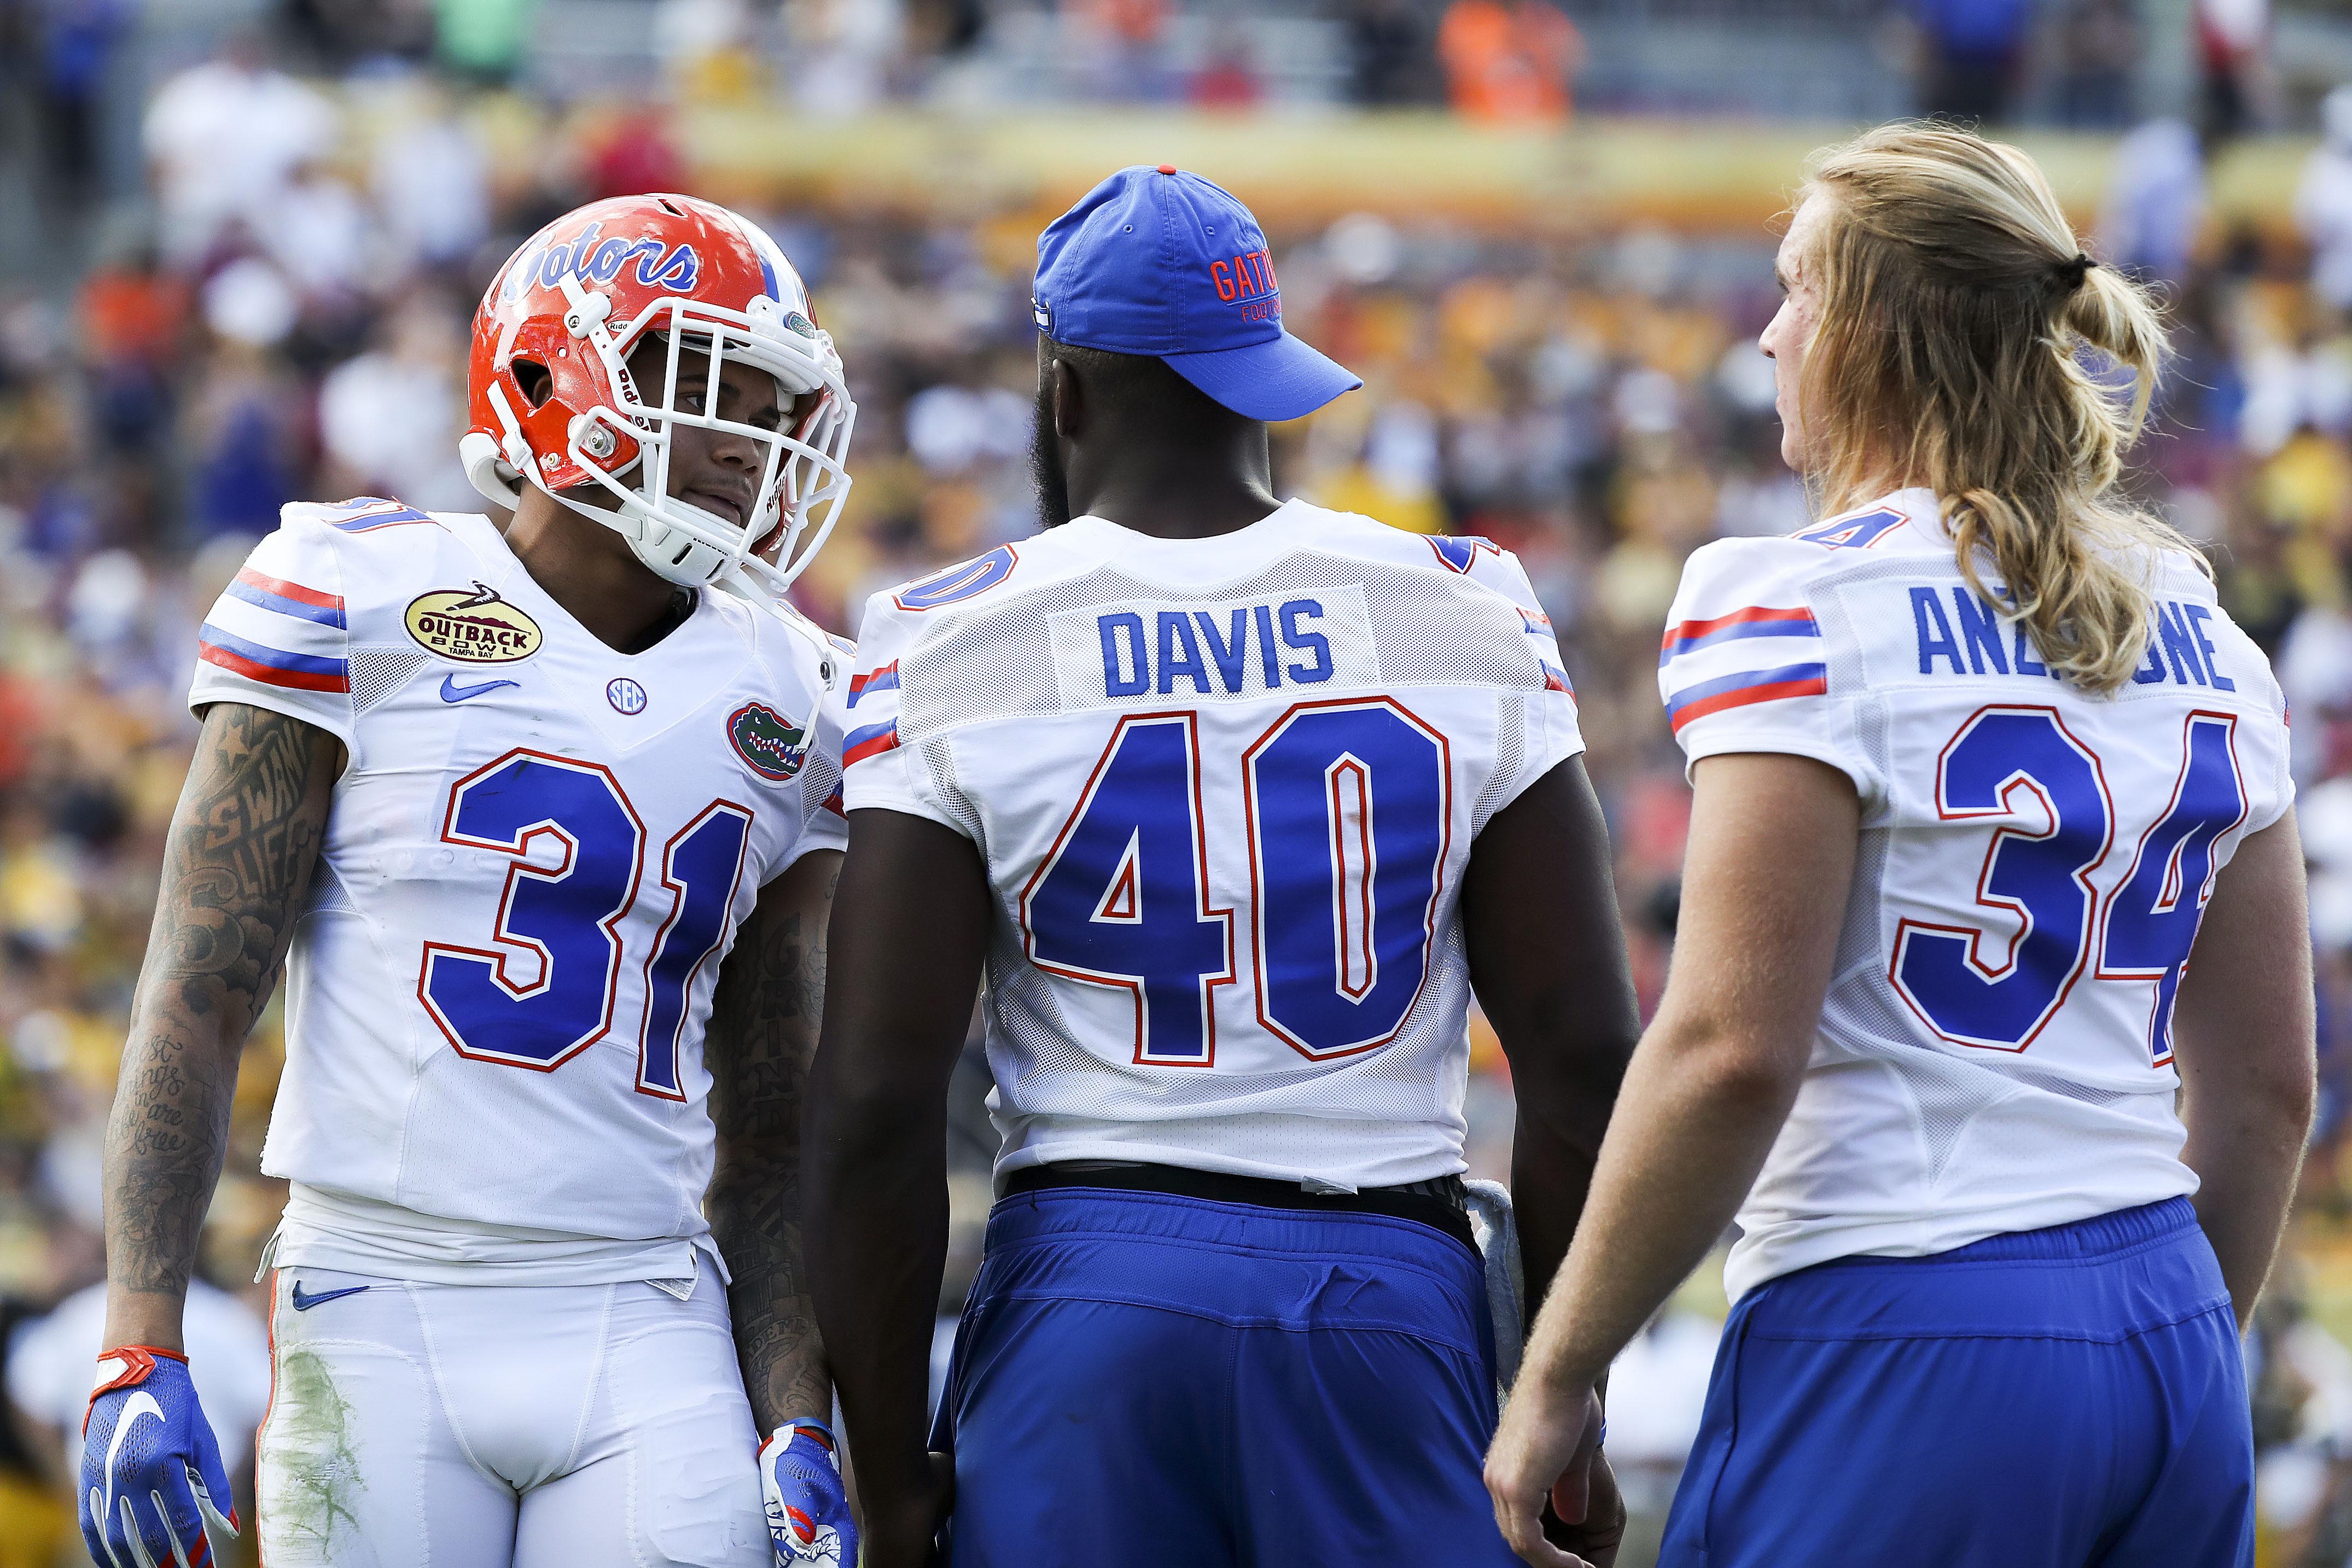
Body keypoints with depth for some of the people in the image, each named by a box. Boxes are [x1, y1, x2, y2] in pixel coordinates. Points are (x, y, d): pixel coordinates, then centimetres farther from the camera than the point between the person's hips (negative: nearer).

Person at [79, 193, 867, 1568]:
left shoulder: (781, 708, 12)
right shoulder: (362, 603, 0)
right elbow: (196, 1005, -3)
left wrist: (800, 1431, 6)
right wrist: (142, 1356, -11)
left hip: (644, 1343, 3)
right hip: (384, 1320, -3)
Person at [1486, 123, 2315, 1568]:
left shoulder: (1791, 610, -9)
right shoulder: (2203, 637, 12)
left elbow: (1732, 1052, -16)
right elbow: (2269, 1083, 15)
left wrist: (1555, 1375, -9)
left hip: (1902, 1340, -7)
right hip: (2170, 1330, 7)